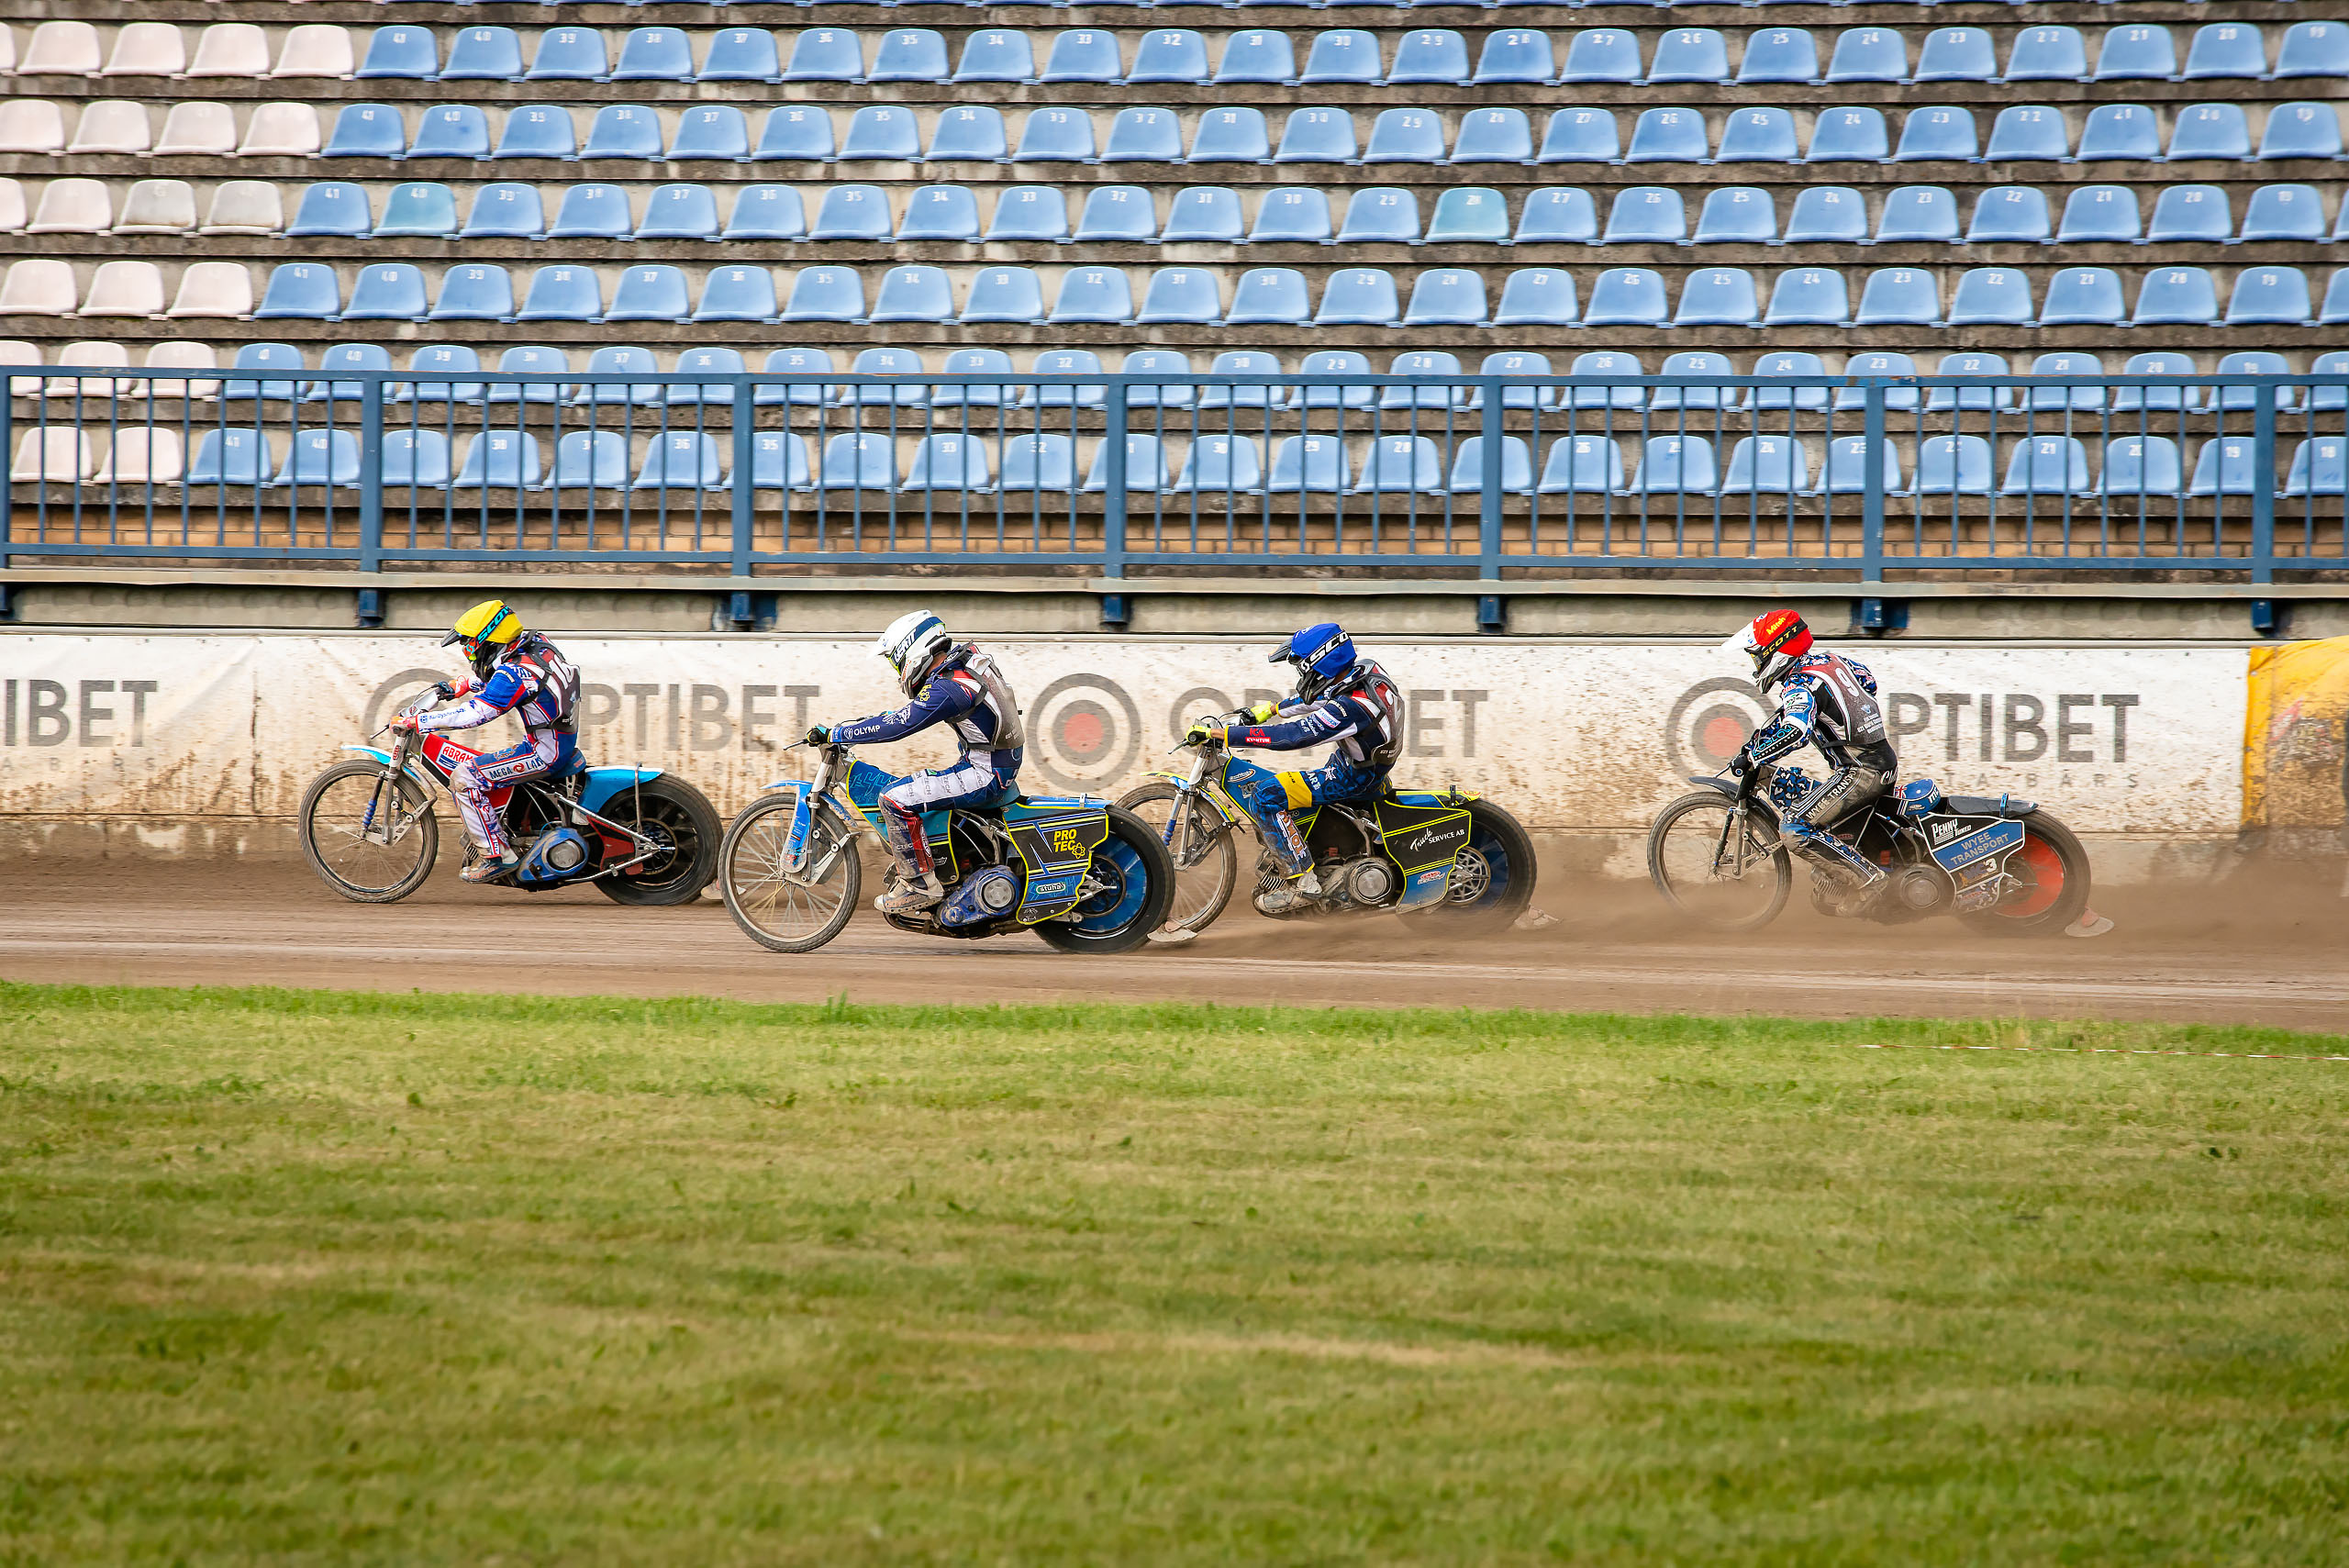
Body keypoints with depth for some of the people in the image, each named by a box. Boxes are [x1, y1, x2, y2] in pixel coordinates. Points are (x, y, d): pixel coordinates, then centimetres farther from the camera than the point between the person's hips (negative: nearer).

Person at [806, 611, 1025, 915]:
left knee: (896, 799, -17)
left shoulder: (948, 689, -23)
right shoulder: (968, 657, 7)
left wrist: (833, 734, -18)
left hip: (985, 775, -10)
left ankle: (920, 885, -11)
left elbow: (897, 727, -24)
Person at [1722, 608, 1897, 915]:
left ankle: (1868, 880, -13)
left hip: (1859, 772, -10)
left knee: (1796, 828, -14)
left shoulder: (1800, 685, -17)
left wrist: (1752, 757, -25)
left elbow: (1796, 732, -35)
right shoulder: (1827, 659, 10)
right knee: (1782, 785, 18)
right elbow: (1866, 679, 27)